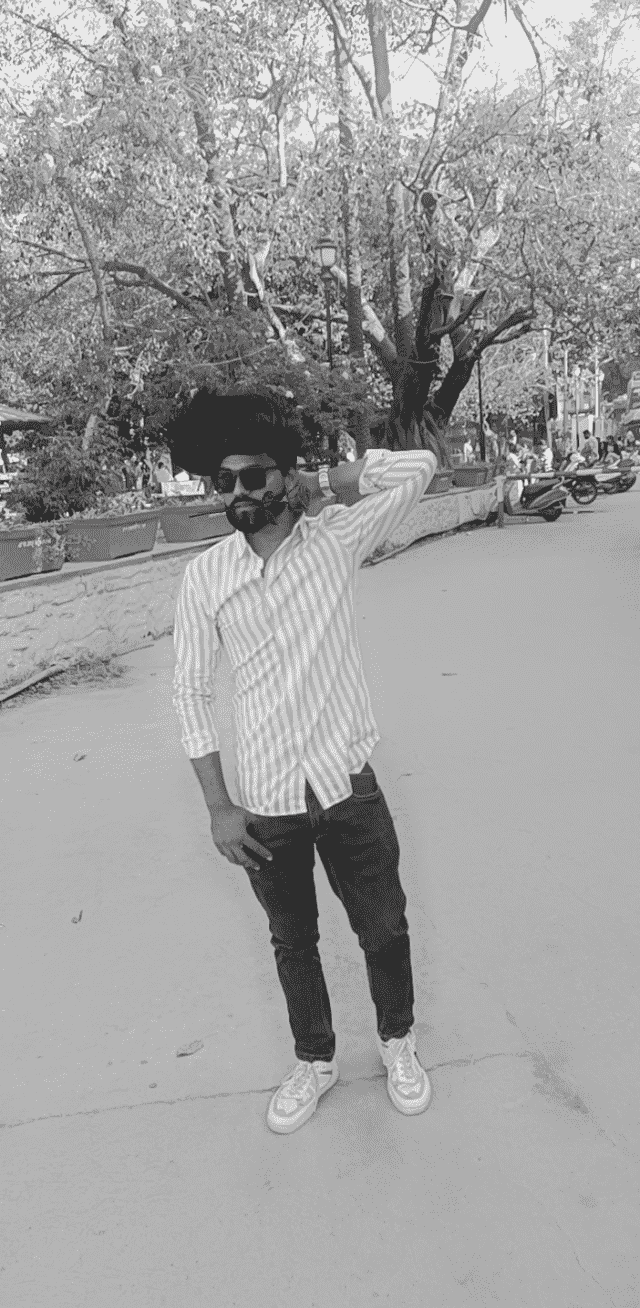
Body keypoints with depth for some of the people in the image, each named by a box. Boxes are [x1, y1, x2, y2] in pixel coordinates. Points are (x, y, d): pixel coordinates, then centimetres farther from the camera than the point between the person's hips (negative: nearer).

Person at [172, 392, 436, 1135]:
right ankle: (314, 1060, 46)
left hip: (349, 786, 0)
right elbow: (191, 692, -2)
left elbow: (419, 468, -12)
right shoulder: (204, 576, -5)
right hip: (265, 802, 1)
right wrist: (218, 807, -5)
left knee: (384, 929, 17)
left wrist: (320, 483, -8)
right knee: (292, 942, 20)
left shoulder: (335, 540, -6)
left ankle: (397, 1042, 46)